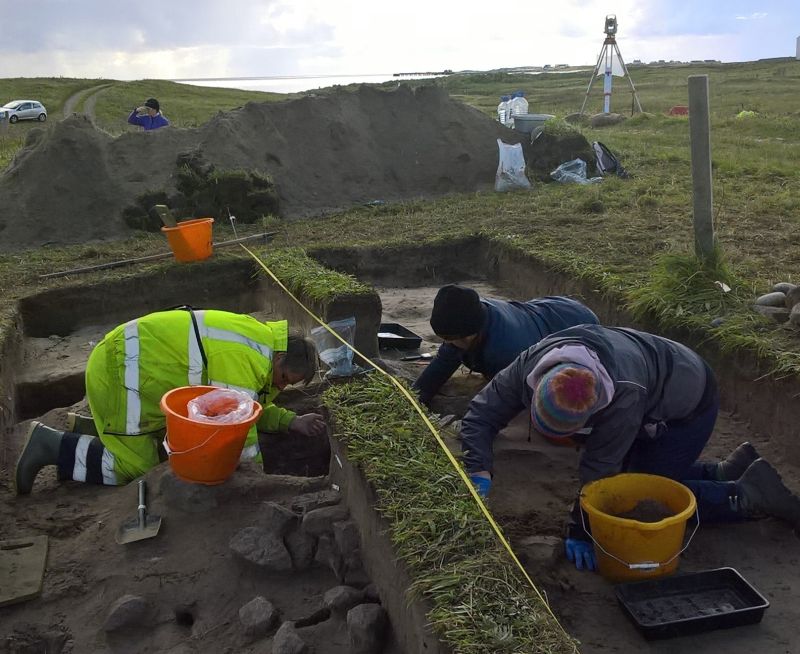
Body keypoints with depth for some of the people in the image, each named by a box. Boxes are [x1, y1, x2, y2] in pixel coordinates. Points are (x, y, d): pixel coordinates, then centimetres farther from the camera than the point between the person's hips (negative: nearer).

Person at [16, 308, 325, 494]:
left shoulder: (261, 337, 5)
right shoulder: (245, 362, -25)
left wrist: (291, 421, 6)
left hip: (129, 358, 10)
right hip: (119, 370, -10)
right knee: (136, 467, -6)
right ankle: (53, 445, 0)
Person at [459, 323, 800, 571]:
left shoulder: (624, 395, -44)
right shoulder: (528, 367, -29)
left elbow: (599, 467, -34)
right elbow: (480, 414, -21)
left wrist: (579, 530, -25)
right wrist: (479, 472, -35)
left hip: (688, 403, -7)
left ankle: (746, 495, 1)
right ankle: (726, 471, 22)